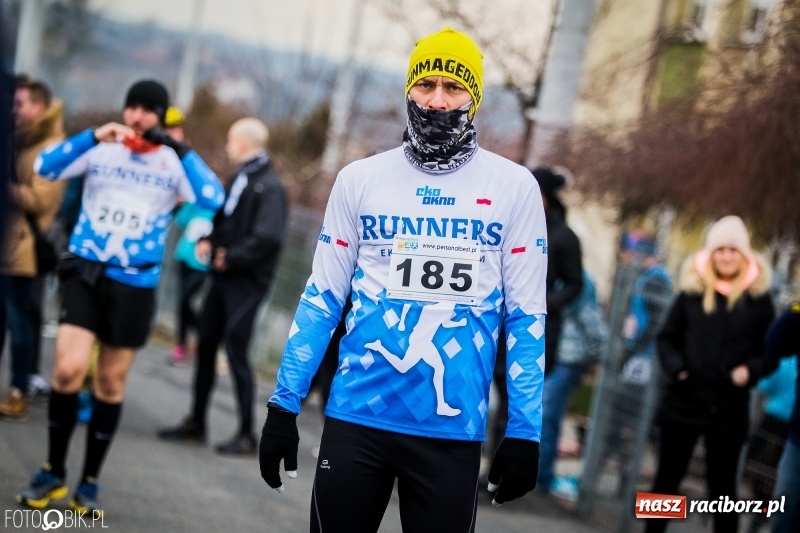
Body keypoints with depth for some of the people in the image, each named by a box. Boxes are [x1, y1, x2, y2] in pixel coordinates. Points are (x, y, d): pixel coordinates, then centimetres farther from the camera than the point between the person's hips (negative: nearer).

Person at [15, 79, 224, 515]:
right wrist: (92, 137, -21)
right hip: (85, 270, -1)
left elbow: (213, 199, -17)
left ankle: (89, 483, 22)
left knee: (111, 384, 9)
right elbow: (46, 166, -11)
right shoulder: (101, 150, 0)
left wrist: (182, 151, -22)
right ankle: (53, 472, 6)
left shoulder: (174, 164, -2)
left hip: (135, 283, 1)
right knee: (68, 369, -13)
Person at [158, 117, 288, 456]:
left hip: (245, 282, -9)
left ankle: (246, 435, 2)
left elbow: (268, 237, -25)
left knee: (236, 352, -6)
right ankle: (196, 423, 23)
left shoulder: (269, 187, -14)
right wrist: (208, 241, 5)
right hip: (223, 277, 9)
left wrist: (231, 258, -18)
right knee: (206, 347, 12)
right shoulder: (240, 179, 14)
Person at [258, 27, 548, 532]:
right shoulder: (360, 179, 4)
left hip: (454, 428, -1)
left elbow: (526, 316, 2)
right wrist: (284, 404, 3)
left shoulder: (514, 187, 1)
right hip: (356, 417, 1)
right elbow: (322, 298, 8)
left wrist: (525, 431, -2)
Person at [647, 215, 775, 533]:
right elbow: (668, 338, 8)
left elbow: (770, 353, 2)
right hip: (683, 401, 2)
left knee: (722, 484, 4)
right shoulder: (692, 290, 1)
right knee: (667, 477, 10)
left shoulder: (758, 298, -1)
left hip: (729, 408, -1)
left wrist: (750, 370, -17)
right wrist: (674, 367, -10)